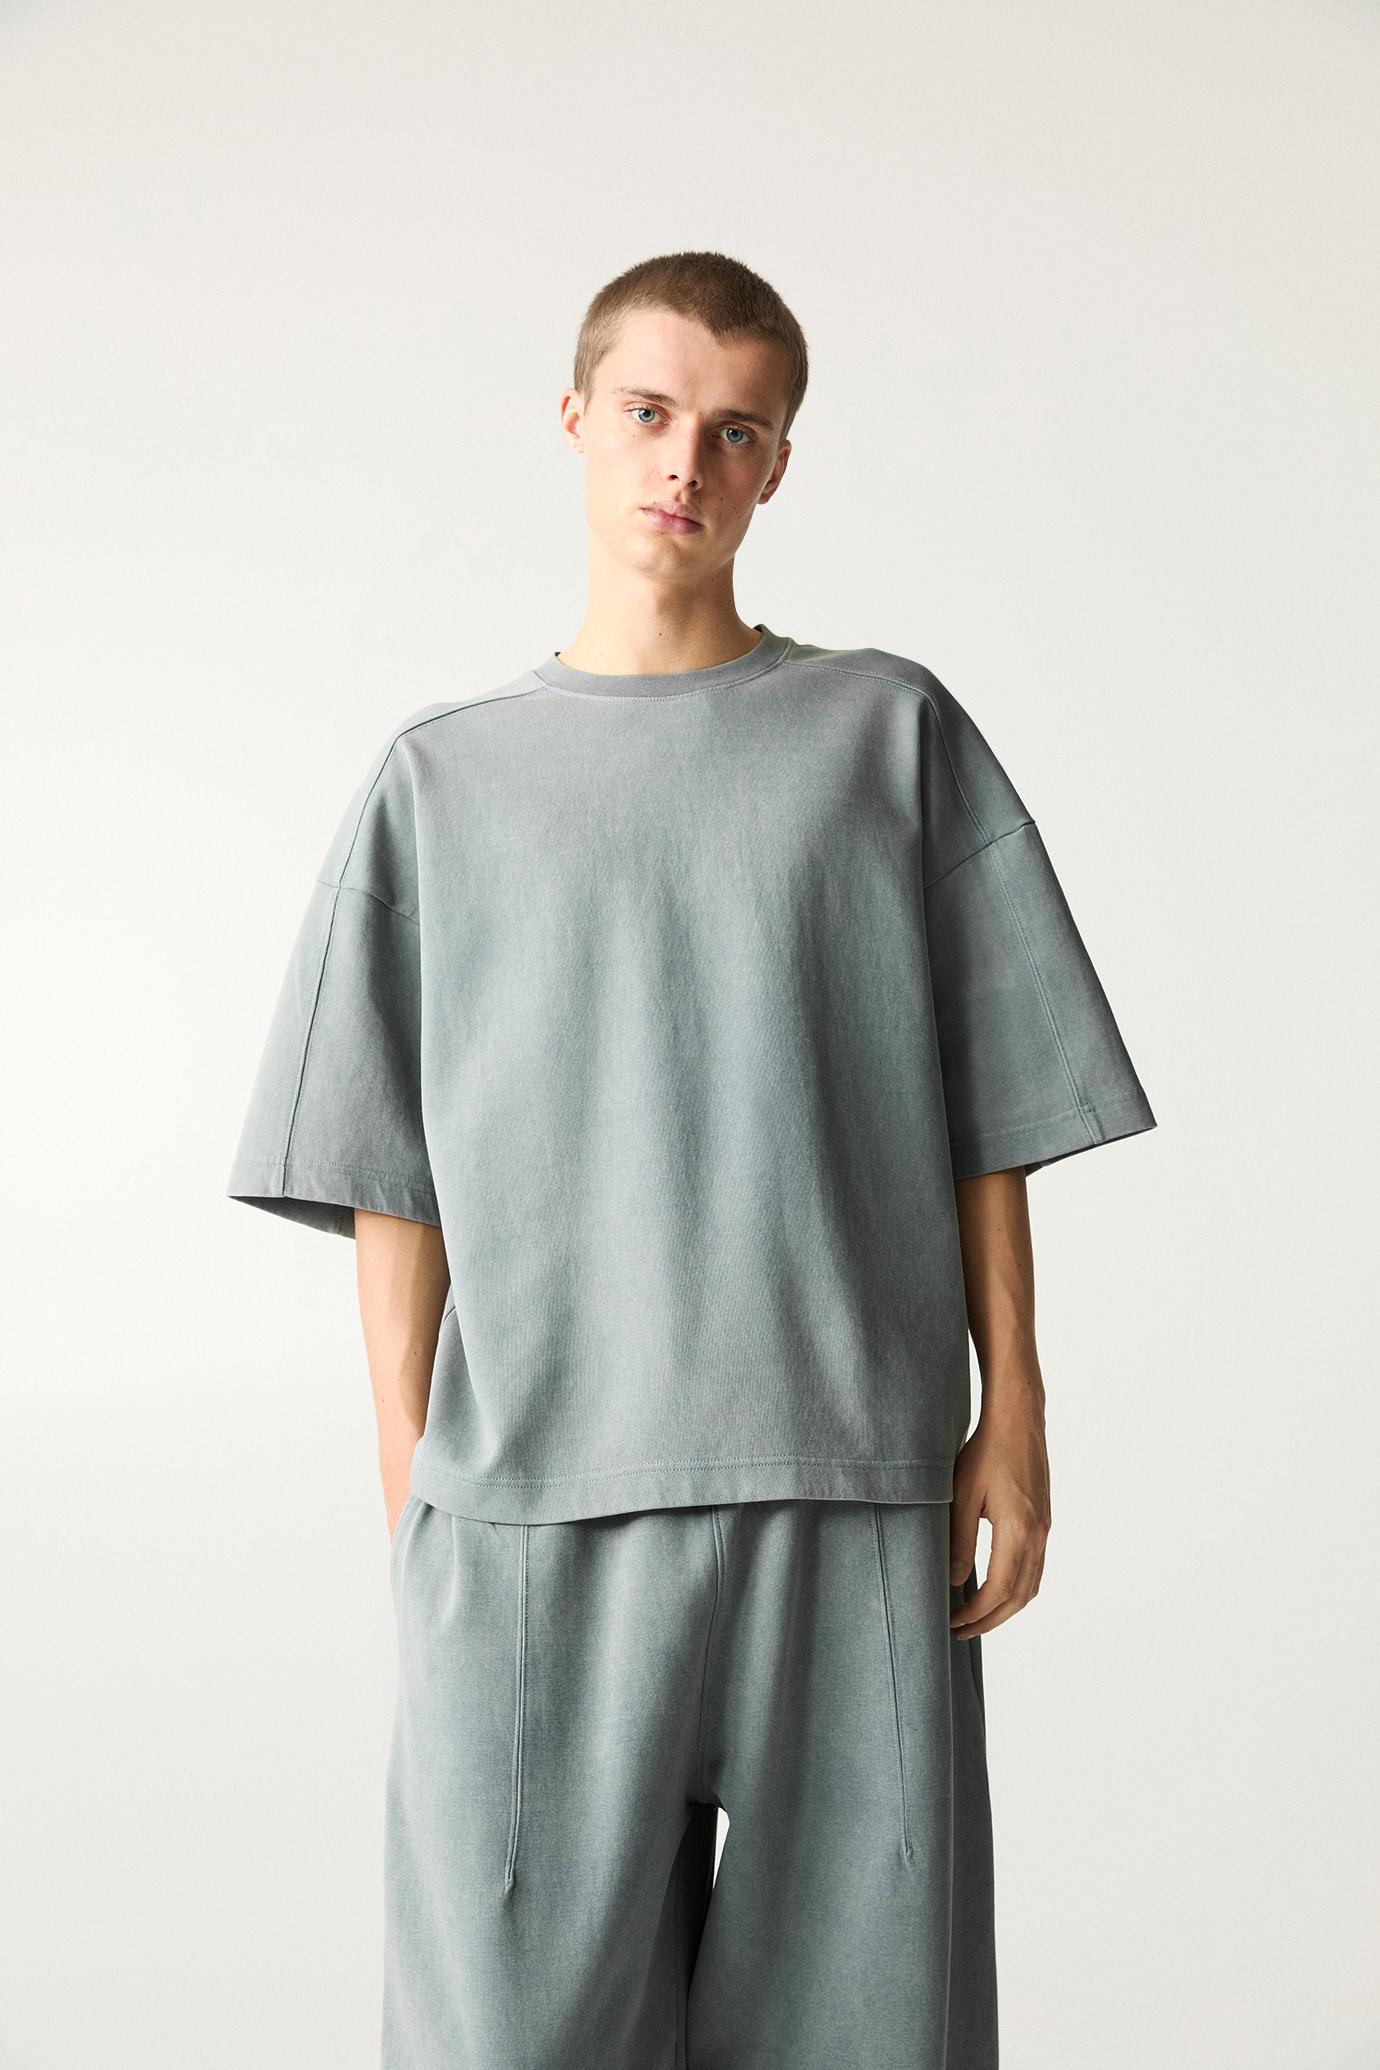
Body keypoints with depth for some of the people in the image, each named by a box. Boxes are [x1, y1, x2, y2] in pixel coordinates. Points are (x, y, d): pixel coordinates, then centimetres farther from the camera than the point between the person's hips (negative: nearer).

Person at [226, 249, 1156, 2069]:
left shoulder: (895, 736, 9)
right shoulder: (443, 780, 11)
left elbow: (991, 1121, 8)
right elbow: (393, 1177, 8)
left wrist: (1015, 1417, 2)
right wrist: (411, 1474, 1)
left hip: (852, 1494, 0)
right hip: (533, 1498, 0)